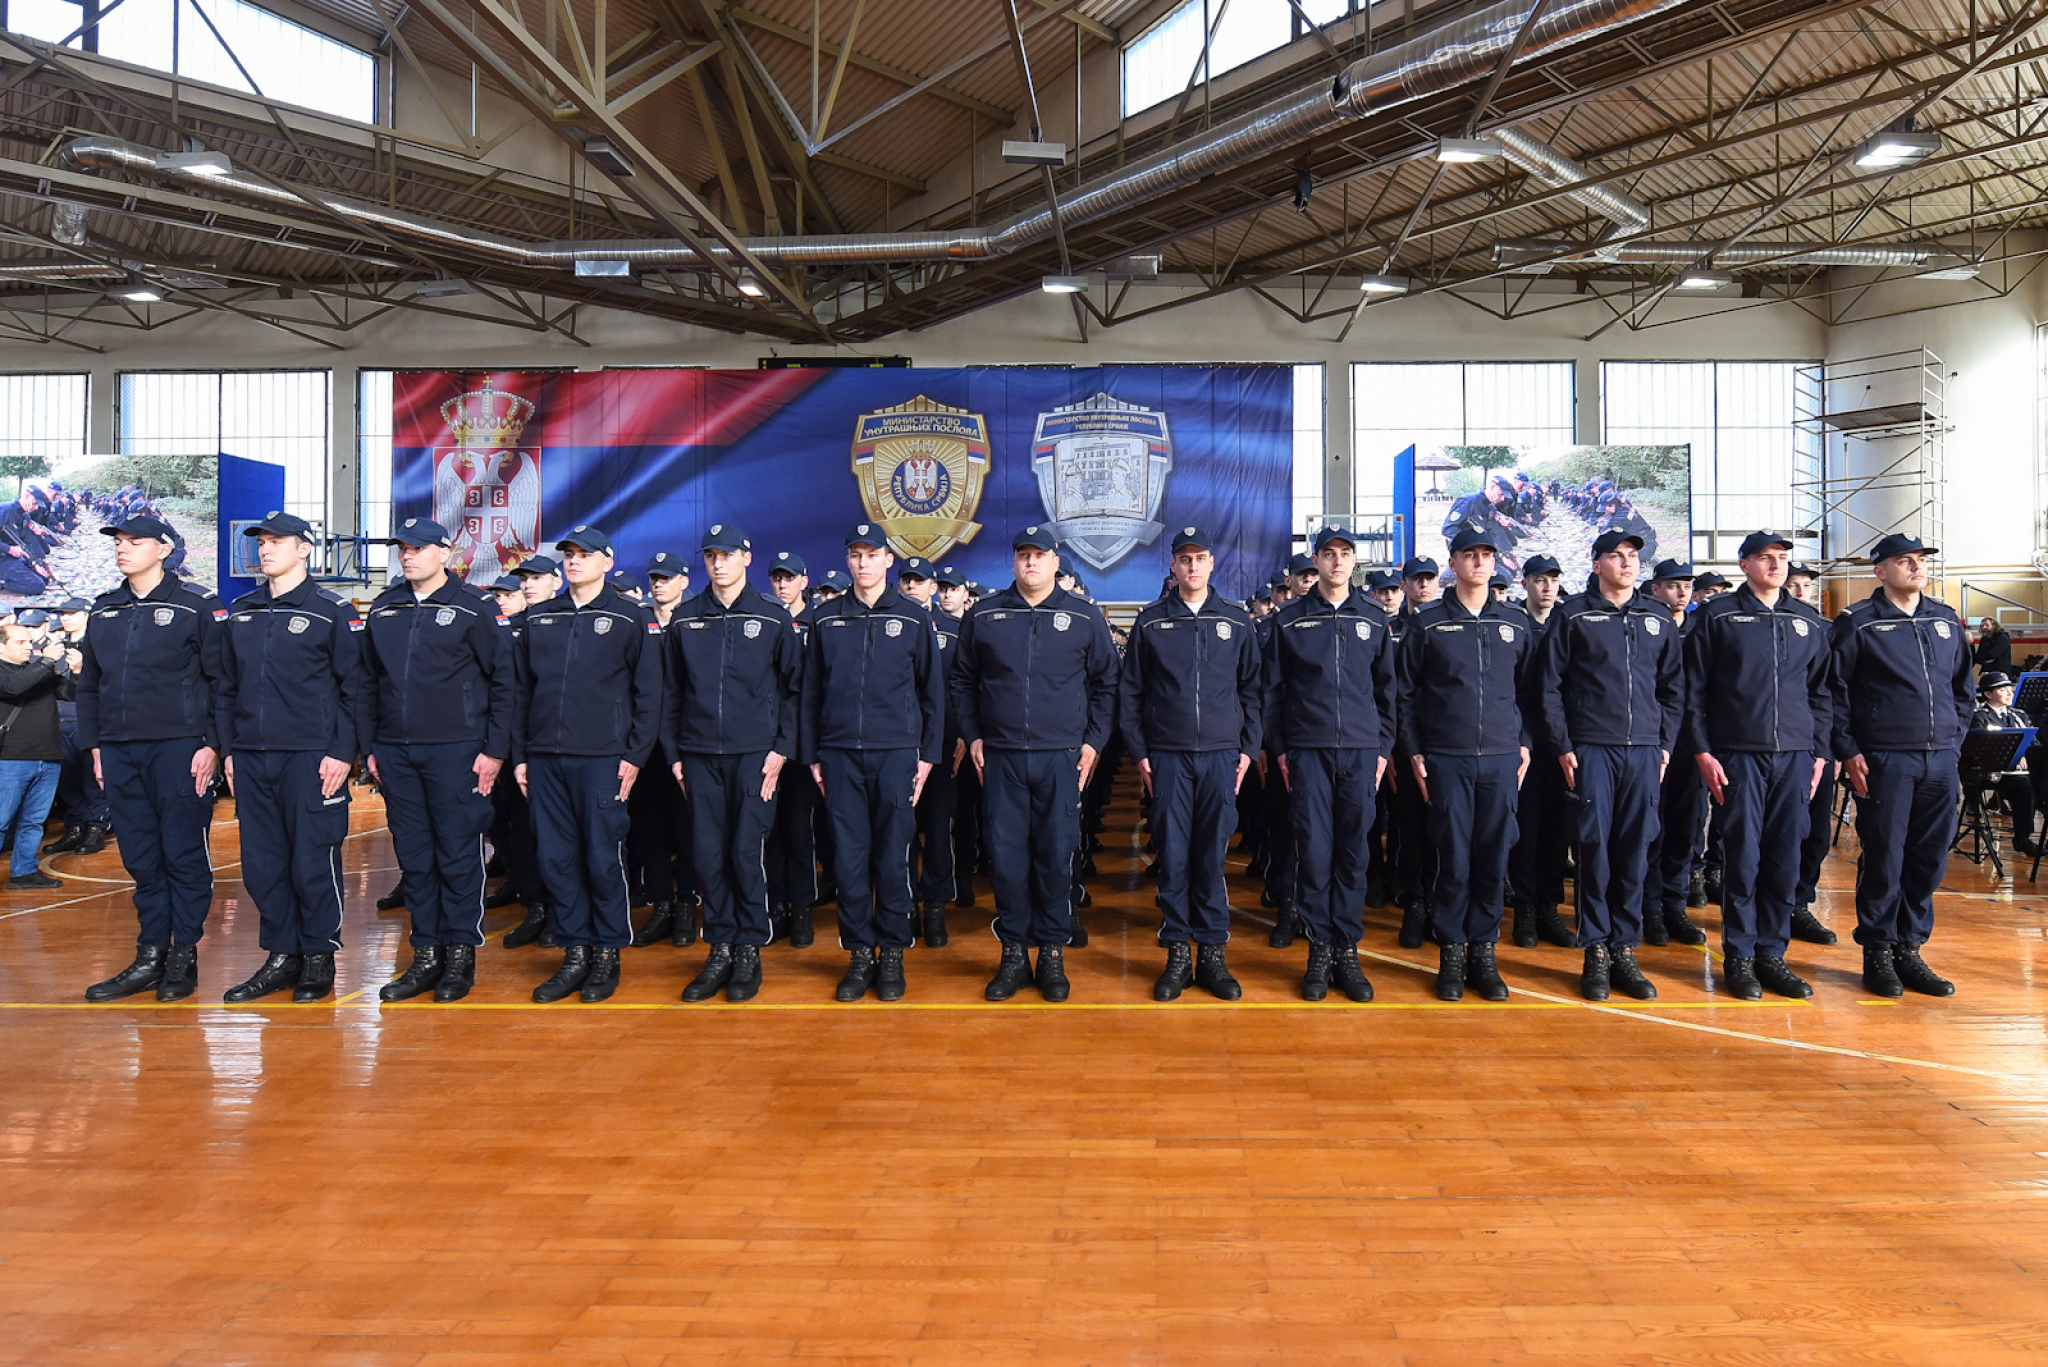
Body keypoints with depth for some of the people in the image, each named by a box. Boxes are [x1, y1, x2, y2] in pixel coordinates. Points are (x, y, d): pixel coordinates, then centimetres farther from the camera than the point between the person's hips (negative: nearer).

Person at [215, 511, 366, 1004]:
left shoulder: (332, 612, -2)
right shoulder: (241, 613, 13)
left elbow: (353, 688, -4)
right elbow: (227, 687, 17)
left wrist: (343, 753, -10)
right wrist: (228, 750, 10)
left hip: (310, 758, -5)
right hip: (251, 759, 5)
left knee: (313, 861, 0)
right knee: (261, 862, 8)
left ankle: (319, 957, 13)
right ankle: (281, 957, 19)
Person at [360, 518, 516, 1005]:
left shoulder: (475, 609, -3)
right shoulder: (383, 610, 12)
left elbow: (504, 681, -4)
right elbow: (370, 683, 17)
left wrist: (495, 750, -8)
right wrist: (370, 747, 12)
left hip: (455, 751, -5)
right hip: (395, 753, 5)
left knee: (458, 855, 0)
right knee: (414, 858, 8)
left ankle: (460, 955, 10)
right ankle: (426, 956, 17)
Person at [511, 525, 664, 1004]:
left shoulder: (633, 618, 1)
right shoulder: (539, 618, 14)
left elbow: (648, 693, -1)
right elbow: (523, 690, 16)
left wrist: (634, 755, -7)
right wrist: (520, 754, 11)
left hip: (602, 759, -4)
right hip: (545, 760, 4)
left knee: (603, 859, -1)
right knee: (556, 859, 6)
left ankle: (608, 956, 12)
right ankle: (575, 954, 16)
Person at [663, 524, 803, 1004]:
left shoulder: (773, 617, 3)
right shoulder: (685, 620, 10)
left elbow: (793, 687, 4)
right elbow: (673, 691, 13)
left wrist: (781, 749, -3)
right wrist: (674, 753, 7)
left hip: (754, 753, -3)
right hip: (699, 756, 3)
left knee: (747, 853, -3)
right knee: (708, 856, 3)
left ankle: (749, 950, 11)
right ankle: (720, 949, 15)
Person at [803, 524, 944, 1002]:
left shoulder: (913, 618, 5)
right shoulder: (825, 618, 9)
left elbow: (933, 692, 8)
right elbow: (811, 691, 12)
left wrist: (928, 756, 3)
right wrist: (812, 756, 7)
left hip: (896, 753, -1)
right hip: (840, 755, 2)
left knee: (892, 859, 1)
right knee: (848, 859, 2)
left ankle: (892, 953, 14)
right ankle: (859, 953, 14)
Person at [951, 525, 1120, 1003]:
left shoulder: (1086, 617, 5)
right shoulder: (983, 615, 7)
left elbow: (1106, 683, 10)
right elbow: (961, 681, 14)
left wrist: (1093, 740, 3)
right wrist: (972, 736, 6)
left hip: (1062, 757, -1)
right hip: (1000, 757, 1)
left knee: (1056, 857, 2)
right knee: (1005, 857, 2)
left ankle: (1052, 954, 15)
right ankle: (1013, 956, 14)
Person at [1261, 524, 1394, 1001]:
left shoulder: (1374, 619, 10)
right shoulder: (1289, 621, 6)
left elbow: (1387, 688, 14)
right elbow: (1274, 689, 8)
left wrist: (1383, 746, 7)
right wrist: (1280, 749, 3)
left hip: (1361, 751, 1)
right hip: (1308, 751, -1)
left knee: (1353, 854, 3)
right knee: (1314, 852, -2)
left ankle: (1347, 951, 12)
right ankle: (1319, 950, 8)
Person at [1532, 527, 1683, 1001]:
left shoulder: (1657, 619, 13)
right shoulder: (1573, 614, 3)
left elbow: (1674, 686, 16)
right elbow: (1548, 685, 1)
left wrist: (1666, 743, 7)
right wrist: (1561, 746, -5)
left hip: (1644, 751, 3)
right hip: (1591, 749, -3)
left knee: (1635, 852, 4)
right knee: (1594, 850, -2)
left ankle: (1625, 949, 13)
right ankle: (1596, 951, 7)